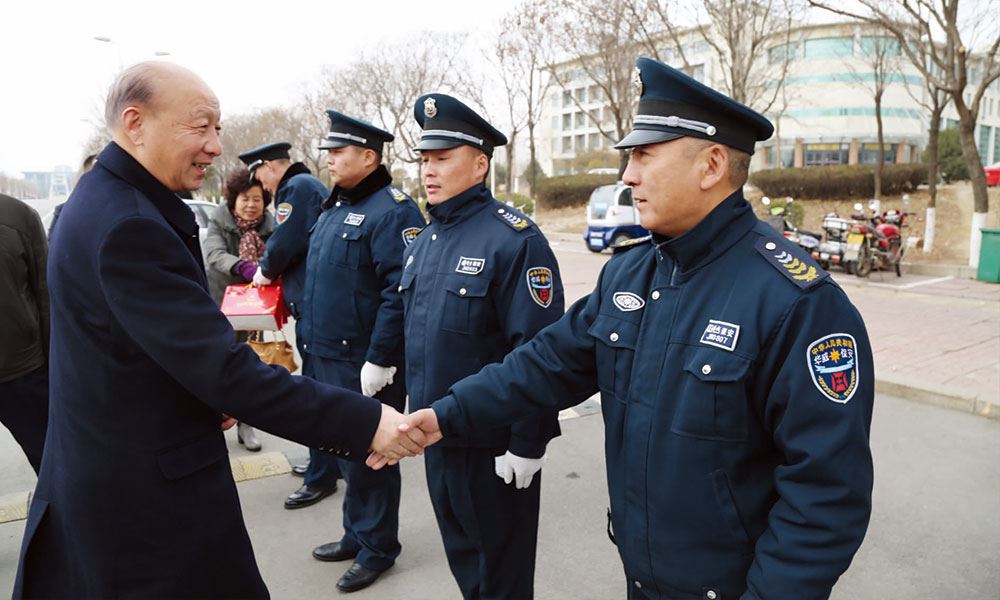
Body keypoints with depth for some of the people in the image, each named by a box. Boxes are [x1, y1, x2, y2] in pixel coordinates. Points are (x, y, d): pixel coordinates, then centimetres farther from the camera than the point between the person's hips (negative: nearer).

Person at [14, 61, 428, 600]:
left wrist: (205, 392, 4)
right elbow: (226, 370, -31)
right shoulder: (128, 226, -26)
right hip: (152, 493, -10)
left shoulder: (103, 199, 6)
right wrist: (365, 421, -30)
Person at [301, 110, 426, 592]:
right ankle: (356, 534, 37)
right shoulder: (335, 207, 14)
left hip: (364, 364, -9)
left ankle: (377, 548, 24)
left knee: (368, 458, 5)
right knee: (344, 452, 20)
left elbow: (400, 291, -22)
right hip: (327, 360, 9)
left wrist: (379, 359, -23)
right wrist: (311, 345, 19)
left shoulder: (392, 209, -15)